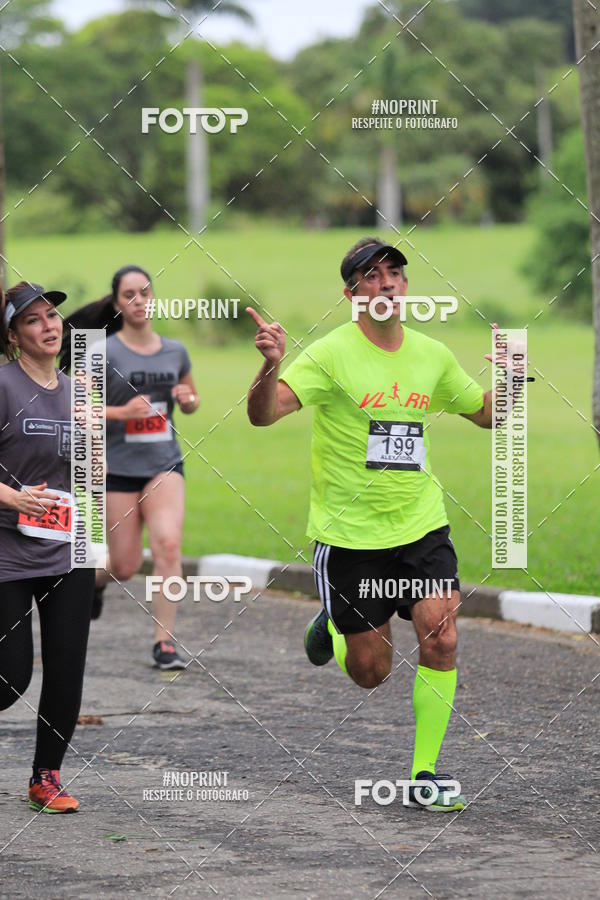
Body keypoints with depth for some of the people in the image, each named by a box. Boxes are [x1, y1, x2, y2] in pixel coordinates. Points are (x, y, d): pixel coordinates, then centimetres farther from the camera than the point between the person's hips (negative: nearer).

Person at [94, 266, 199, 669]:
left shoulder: (175, 351, 6)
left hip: (165, 465, 2)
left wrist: (189, 400, -2)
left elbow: (192, 401, 21)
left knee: (168, 545, -20)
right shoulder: (104, 353, -7)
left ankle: (165, 642, -12)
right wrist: (122, 412, -23)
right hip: (119, 469, -2)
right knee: (124, 567, 2)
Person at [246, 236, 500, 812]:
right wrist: (271, 366, -43)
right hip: (348, 534, -3)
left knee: (441, 638, -14)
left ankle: (424, 771, -1)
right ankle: (333, 626, 39)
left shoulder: (432, 355, 4)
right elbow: (263, 414, -23)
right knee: (370, 673, 3)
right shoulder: (333, 353, -12)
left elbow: (488, 413, 19)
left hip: (420, 526, 3)